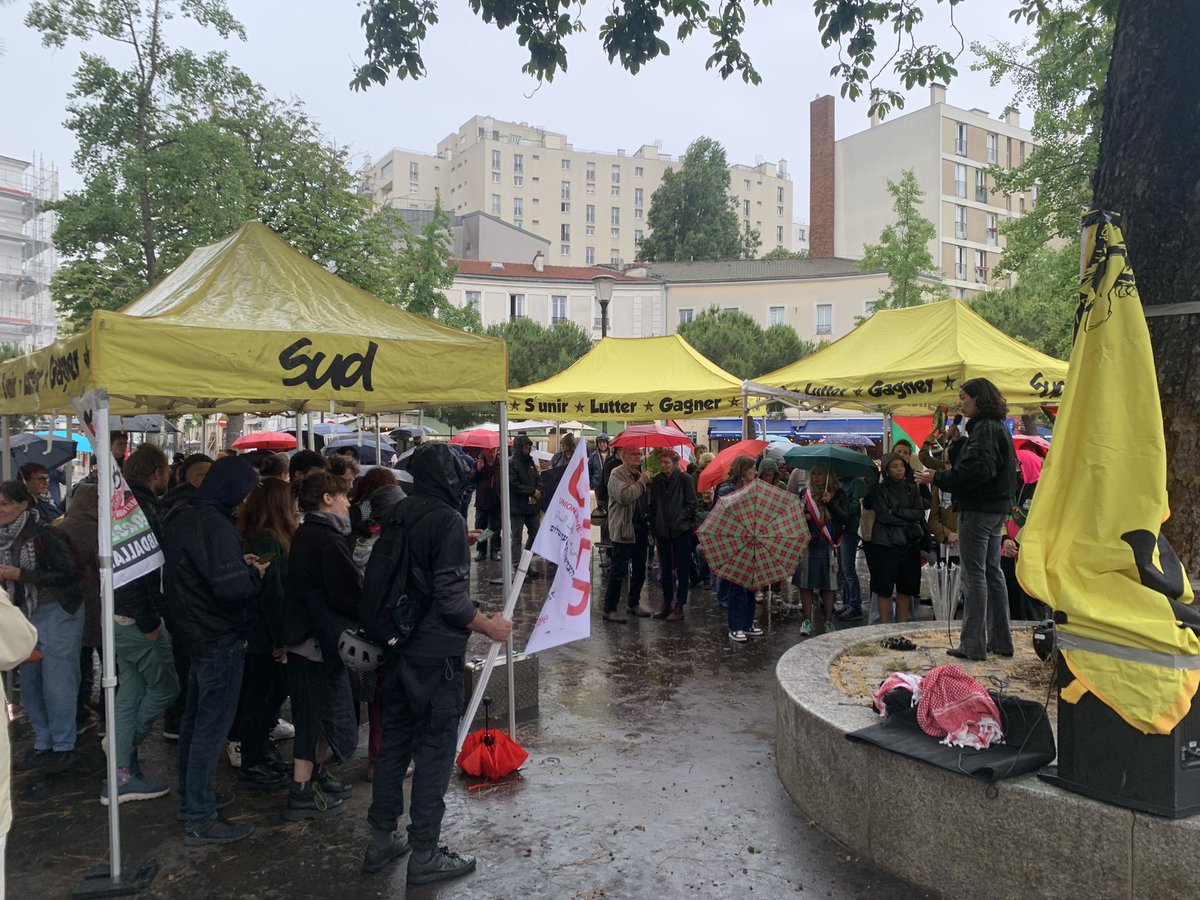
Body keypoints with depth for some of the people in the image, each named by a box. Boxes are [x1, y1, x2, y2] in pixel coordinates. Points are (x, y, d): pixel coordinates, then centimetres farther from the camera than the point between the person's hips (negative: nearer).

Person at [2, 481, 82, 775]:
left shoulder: (44, 534, -16)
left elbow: (66, 574, -19)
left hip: (57, 614, -7)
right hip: (24, 615, 7)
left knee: (57, 682, -2)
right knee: (29, 684, 11)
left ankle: (63, 747, 10)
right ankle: (43, 744, 24)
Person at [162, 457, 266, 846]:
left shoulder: (182, 518, 8)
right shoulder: (215, 526, -23)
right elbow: (231, 587, -29)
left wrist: (239, 563, 2)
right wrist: (255, 574, -10)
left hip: (194, 634, 10)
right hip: (220, 639, -10)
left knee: (194, 718, 21)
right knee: (212, 727, -2)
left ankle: (190, 797, 35)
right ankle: (200, 821, 5)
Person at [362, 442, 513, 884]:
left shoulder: (397, 517, 6)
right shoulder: (448, 520, -17)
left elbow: (375, 579, 15)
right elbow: (451, 599, -21)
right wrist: (489, 627, -7)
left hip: (395, 650, 8)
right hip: (435, 655, -7)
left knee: (395, 740, 18)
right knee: (435, 749, 4)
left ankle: (381, 840, 29)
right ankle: (424, 854, 14)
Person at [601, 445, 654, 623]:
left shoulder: (640, 473, 17)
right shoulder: (617, 474, -9)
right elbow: (624, 496, -25)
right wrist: (642, 482, -17)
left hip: (641, 528, 8)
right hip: (624, 529, -8)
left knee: (640, 569, 15)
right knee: (619, 570, -5)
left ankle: (634, 603, 29)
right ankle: (610, 609, 2)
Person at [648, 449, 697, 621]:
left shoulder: (685, 479, -7)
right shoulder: (656, 481, 5)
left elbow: (691, 504, -5)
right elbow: (653, 507, 10)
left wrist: (679, 519, -14)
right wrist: (654, 530, 6)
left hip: (682, 530, -4)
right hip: (663, 531, 4)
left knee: (682, 569, 2)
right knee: (665, 568, 11)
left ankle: (679, 606, 8)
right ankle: (667, 603, 20)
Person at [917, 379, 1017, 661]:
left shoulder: (985, 429, -16)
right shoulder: (997, 427, 17)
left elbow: (975, 471, -25)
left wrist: (938, 478, -18)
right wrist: (954, 443, 11)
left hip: (978, 509, -10)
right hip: (996, 508, 11)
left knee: (974, 574, -5)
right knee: (992, 572, 15)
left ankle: (973, 645, -1)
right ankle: (1000, 640, 22)